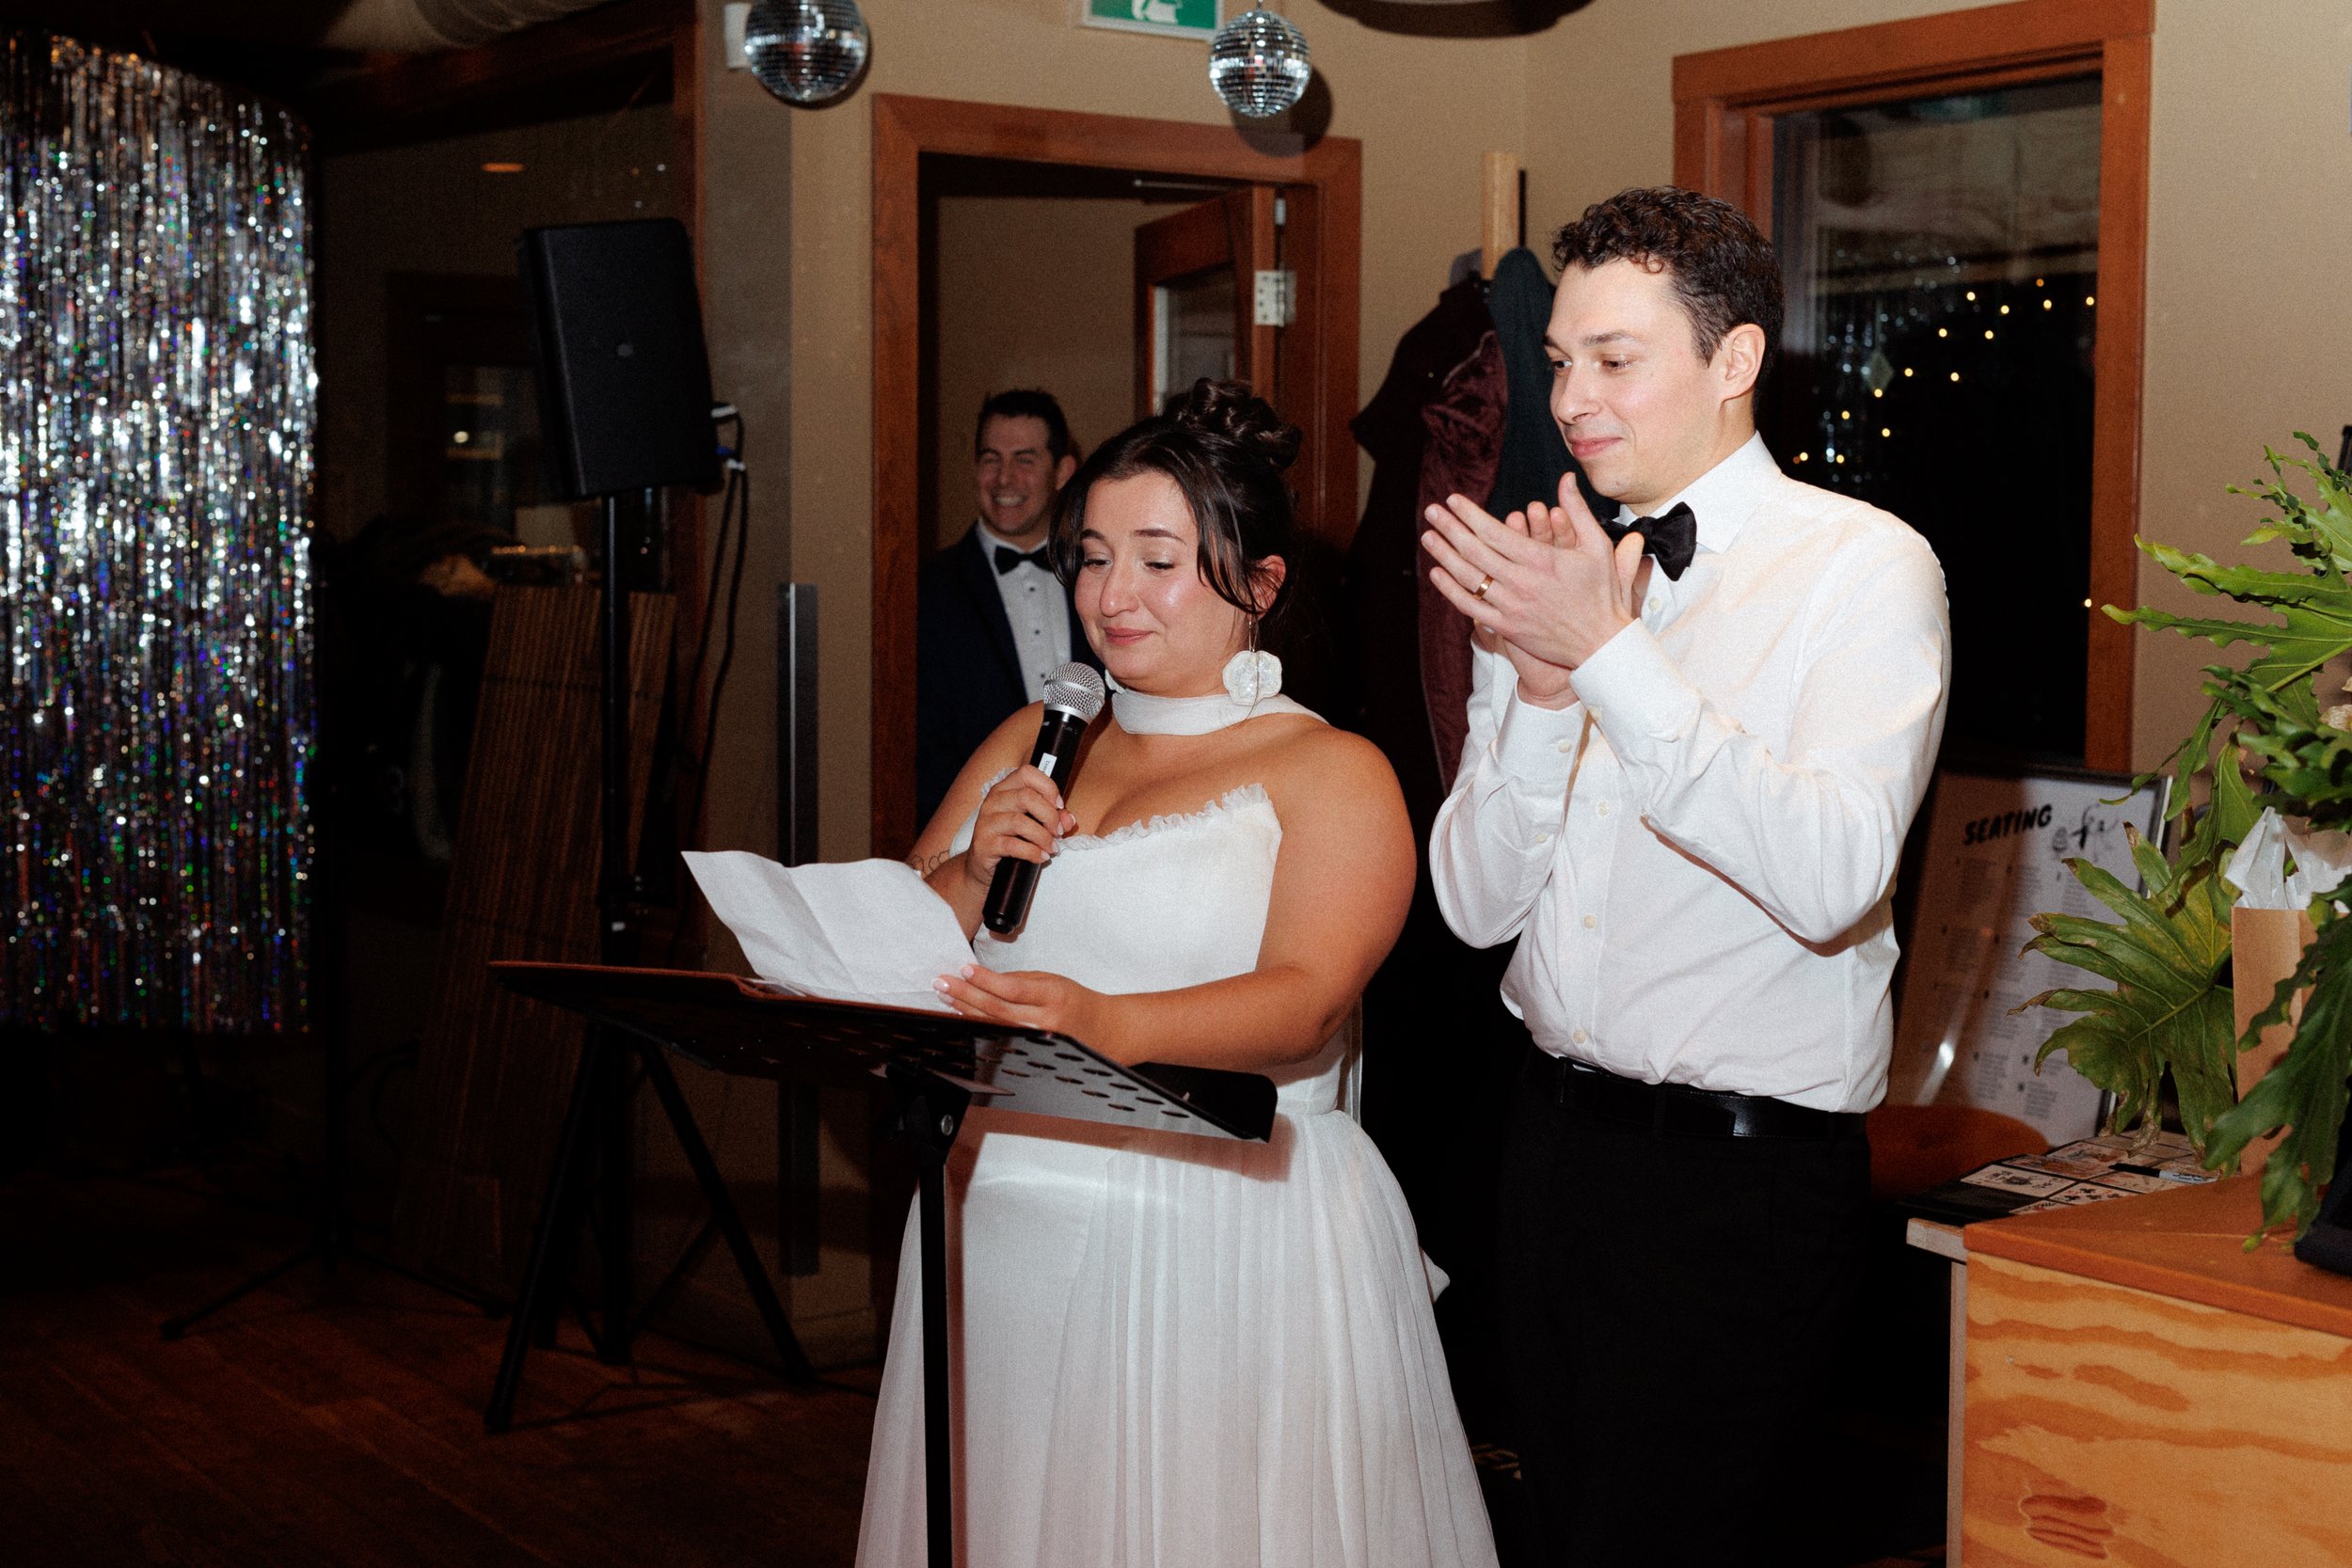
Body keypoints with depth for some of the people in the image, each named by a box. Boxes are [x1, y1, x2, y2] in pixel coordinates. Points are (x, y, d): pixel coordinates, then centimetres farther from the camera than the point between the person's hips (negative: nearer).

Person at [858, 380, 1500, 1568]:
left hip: (1224, 1238, -5)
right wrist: (973, 871, -8)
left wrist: (1102, 1024, -35)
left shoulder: (1331, 774, -3)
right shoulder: (1031, 744, 15)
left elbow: (1304, 1002, -18)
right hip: (1003, 1232, 5)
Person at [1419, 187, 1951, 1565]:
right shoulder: (1555, 574, 9)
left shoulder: (1864, 565, -8)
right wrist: (1539, 687, -11)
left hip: (1745, 1176, -6)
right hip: (1559, 1132, 6)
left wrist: (1607, 653, -25)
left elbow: (1833, 879, -24)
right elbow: (1476, 903, 5)